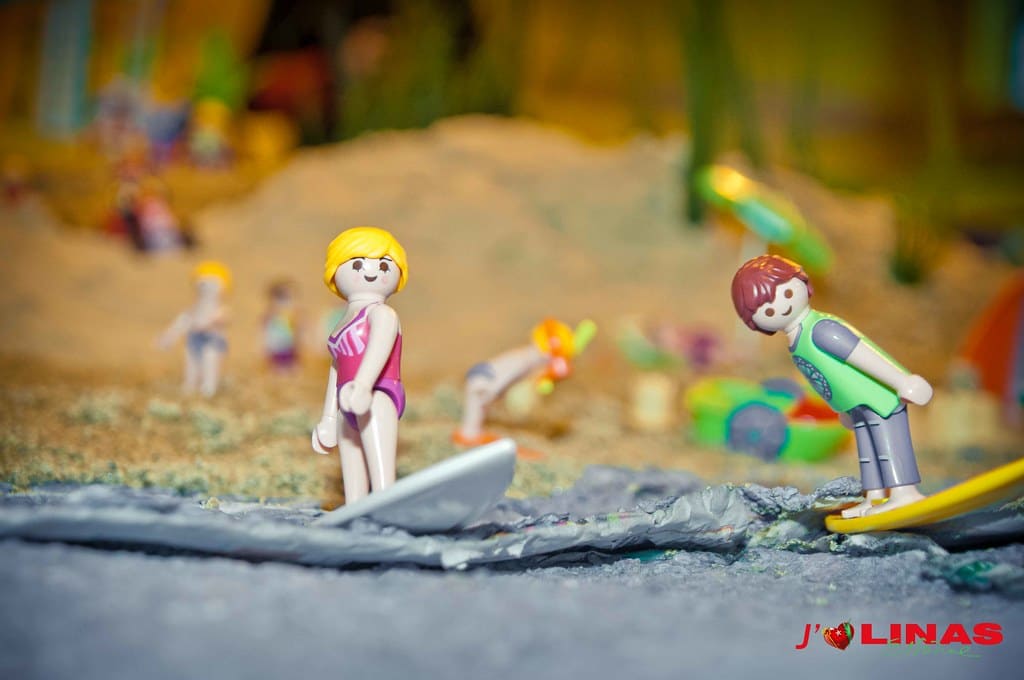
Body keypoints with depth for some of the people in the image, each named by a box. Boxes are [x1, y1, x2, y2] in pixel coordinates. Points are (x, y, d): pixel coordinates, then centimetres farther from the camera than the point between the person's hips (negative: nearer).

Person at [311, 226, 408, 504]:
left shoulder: (381, 313, -5)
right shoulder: (344, 326, 22)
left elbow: (380, 347, -24)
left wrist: (362, 385, -42)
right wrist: (328, 418, 29)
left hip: (377, 398, -9)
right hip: (350, 408, 10)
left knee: (380, 475, -21)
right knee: (353, 488, 11)